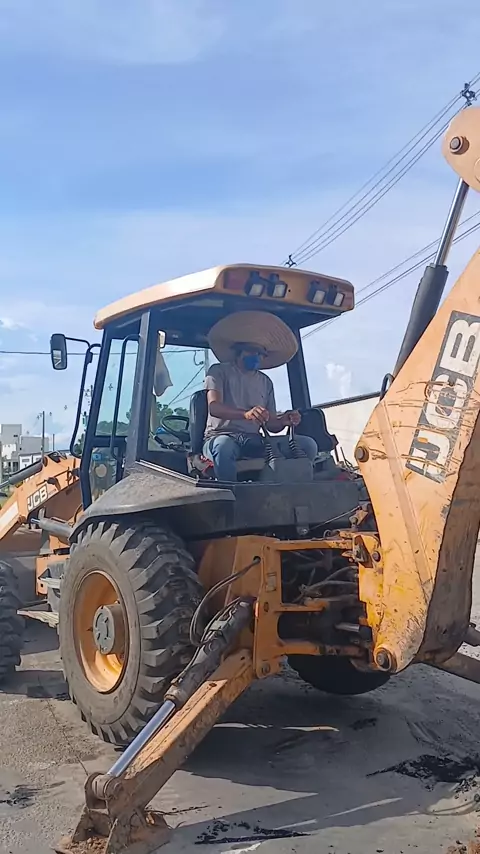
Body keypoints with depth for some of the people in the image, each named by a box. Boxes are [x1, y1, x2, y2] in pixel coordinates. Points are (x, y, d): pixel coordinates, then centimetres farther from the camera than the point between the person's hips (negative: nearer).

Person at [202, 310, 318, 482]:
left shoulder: (266, 382, 20)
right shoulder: (219, 371, 4)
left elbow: (271, 425, 16)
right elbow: (214, 407, -14)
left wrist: (283, 421, -10)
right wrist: (246, 414, -34)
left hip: (254, 441, 5)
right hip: (220, 437, -5)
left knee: (307, 444, -16)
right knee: (225, 446, -43)